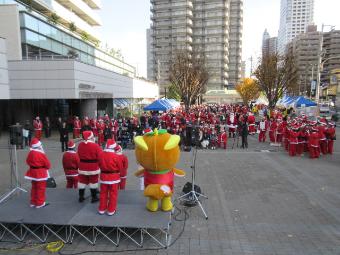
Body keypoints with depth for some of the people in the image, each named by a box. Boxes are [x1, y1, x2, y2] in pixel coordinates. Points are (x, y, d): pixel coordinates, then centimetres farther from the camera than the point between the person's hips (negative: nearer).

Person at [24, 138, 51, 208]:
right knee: (41, 188, 4)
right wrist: (47, 167, 4)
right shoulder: (41, 154, -22)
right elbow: (47, 164, -15)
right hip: (41, 173, -7)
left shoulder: (30, 153, -1)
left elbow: (28, 161, 12)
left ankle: (33, 202, 29)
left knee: (34, 187, 19)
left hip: (33, 172, 7)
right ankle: (40, 203, 11)